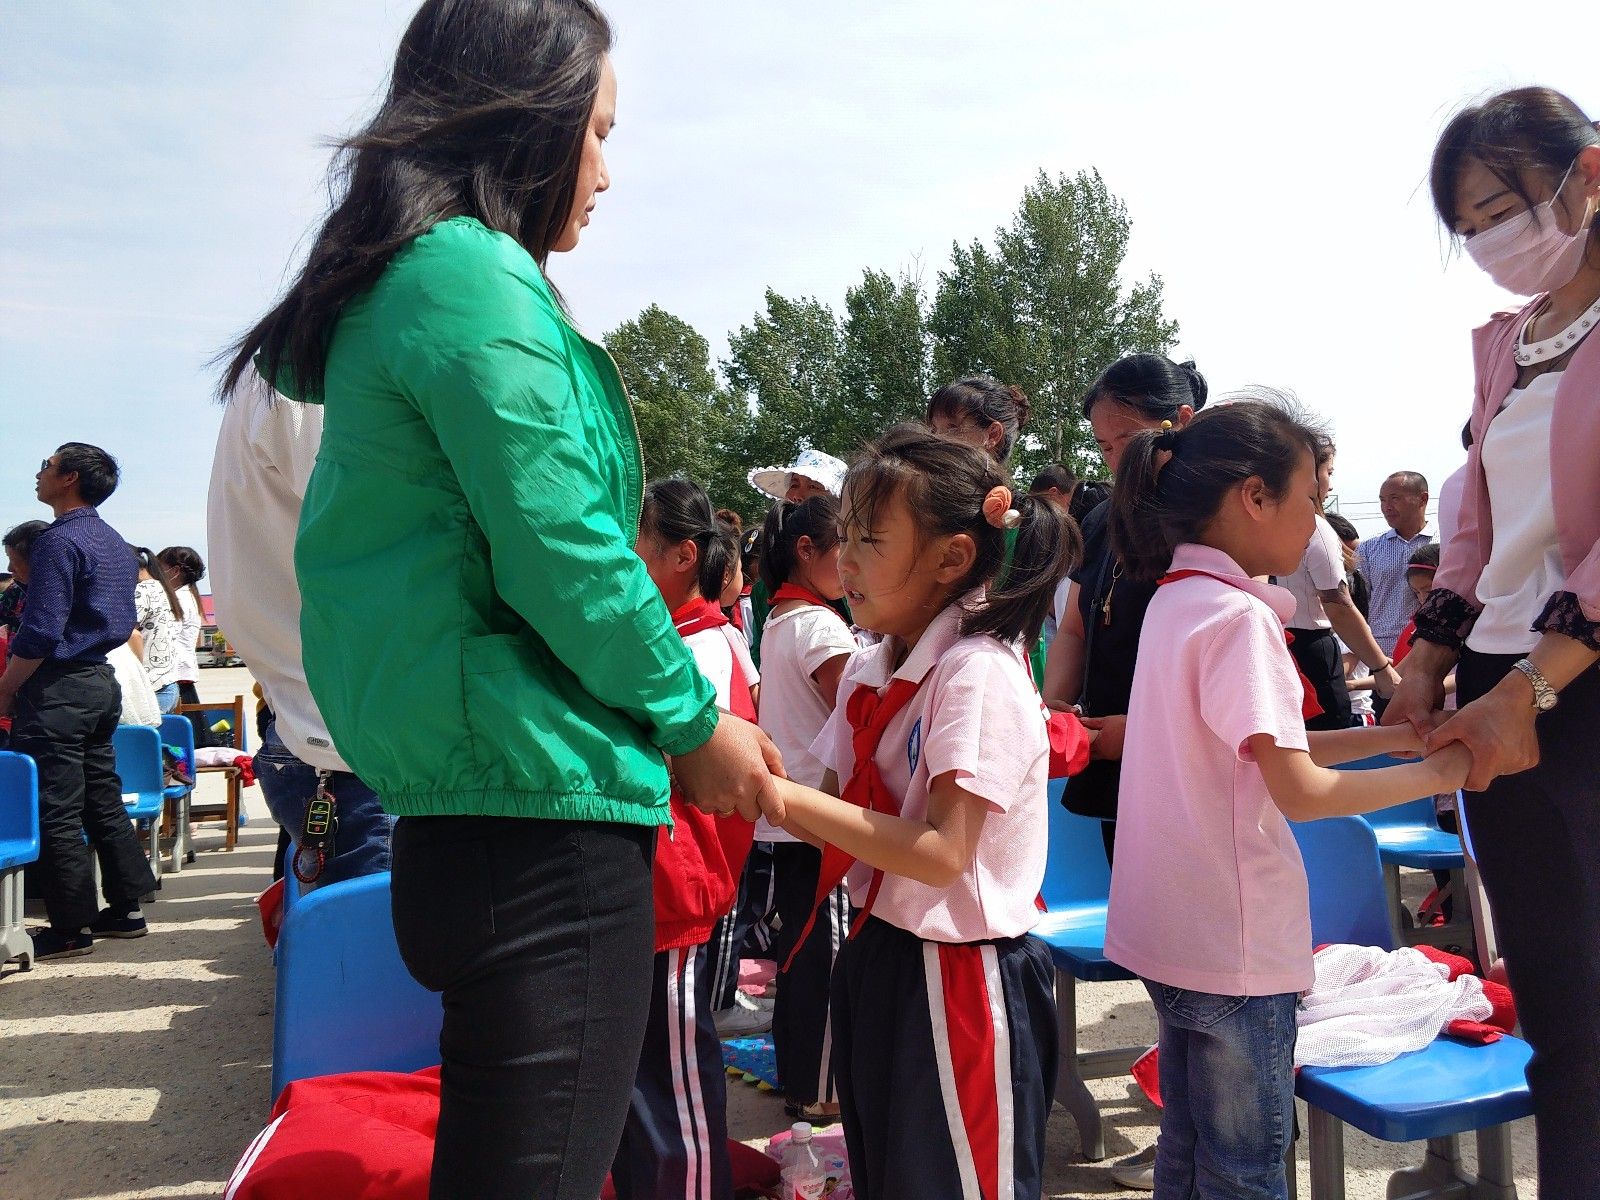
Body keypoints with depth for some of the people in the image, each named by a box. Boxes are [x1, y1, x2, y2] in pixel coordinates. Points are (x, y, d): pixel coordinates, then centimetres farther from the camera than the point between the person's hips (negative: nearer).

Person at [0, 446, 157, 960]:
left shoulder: (59, 541, -14)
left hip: (58, 687, -9)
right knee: (104, 801, 13)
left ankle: (71, 927, 3)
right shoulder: (116, 544, 14)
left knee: (56, 812, -3)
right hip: (101, 680, 9)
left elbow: (42, 632, -21)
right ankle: (125, 908, 19)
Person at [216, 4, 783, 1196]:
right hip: (541, 810, -10)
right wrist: (694, 725, -4)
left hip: (455, 816, 10)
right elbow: (563, 557, -18)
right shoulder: (477, 275, -12)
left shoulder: (387, 289, 18)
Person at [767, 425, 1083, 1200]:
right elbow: (838, 814, 6)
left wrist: (781, 797, -28)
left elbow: (941, 853, -26)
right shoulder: (870, 673, 5)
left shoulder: (978, 672, -19)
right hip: (878, 959, 8)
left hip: (955, 979, -8)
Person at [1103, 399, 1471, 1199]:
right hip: (1233, 941, -8)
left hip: (1170, 926, 8)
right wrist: (1440, 773, -11)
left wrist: (1383, 737, 8)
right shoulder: (1241, 616, -19)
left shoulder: (1175, 599, 9)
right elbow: (1298, 790, -24)